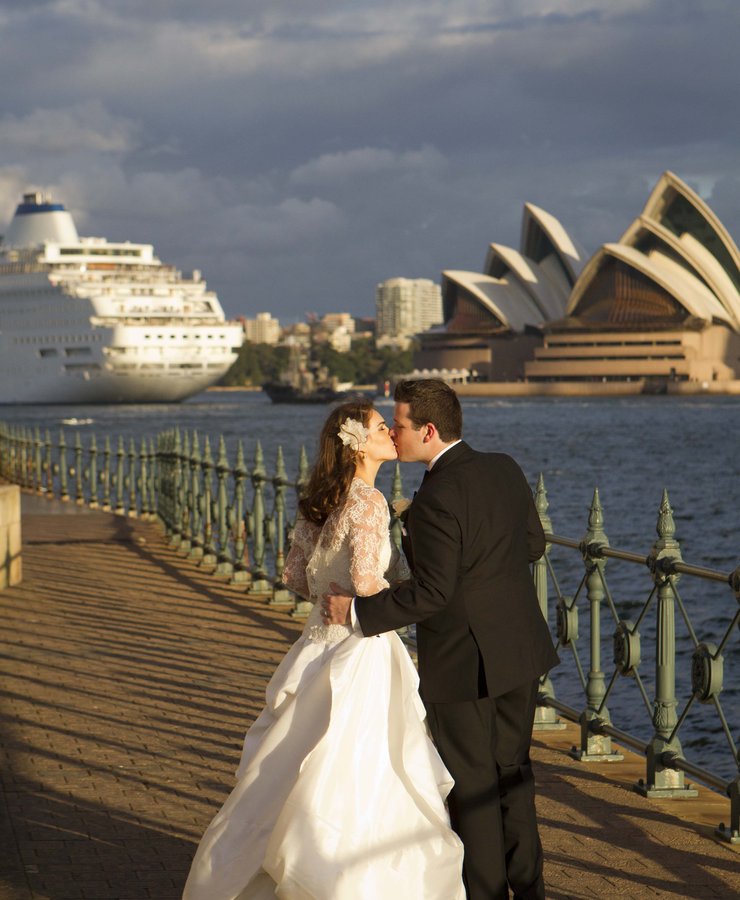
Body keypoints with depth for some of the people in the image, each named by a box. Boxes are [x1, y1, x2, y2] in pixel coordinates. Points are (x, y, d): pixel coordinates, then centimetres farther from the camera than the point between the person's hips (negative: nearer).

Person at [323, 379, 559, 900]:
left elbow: (432, 593, -24)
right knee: (512, 774, 20)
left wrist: (355, 610, -16)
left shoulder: (437, 497, -23)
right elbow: (533, 545, 11)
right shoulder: (505, 470, 1)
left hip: (463, 663, -8)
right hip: (520, 652, 8)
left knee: (471, 789, 6)